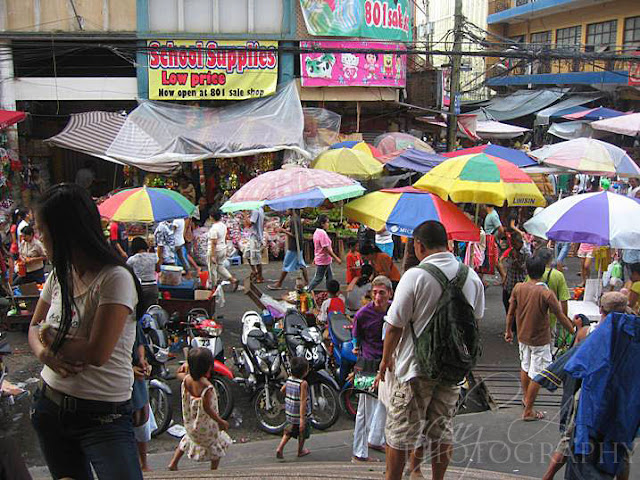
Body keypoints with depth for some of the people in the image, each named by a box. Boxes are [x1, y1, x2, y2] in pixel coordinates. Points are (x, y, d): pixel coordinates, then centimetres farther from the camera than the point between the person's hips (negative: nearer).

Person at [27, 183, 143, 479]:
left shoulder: (115, 279, -18)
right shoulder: (59, 276, 6)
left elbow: (97, 353, -23)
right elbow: (34, 328, 14)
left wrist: (51, 338, -7)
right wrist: (44, 353, -9)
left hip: (103, 417, -7)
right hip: (49, 406, 7)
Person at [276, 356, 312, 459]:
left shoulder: (289, 380, -4)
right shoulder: (303, 383, -24)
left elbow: (282, 390, 13)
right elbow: (303, 402, -26)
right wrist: (302, 419, -26)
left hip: (289, 413, 6)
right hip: (300, 413, -6)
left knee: (289, 431, 21)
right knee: (302, 432, 17)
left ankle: (280, 448, 8)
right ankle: (300, 451, 33)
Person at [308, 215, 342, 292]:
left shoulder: (317, 232, 6)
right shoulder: (322, 233, -24)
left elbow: (316, 247, 15)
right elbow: (327, 249, -26)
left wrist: (315, 258, 23)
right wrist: (336, 258, -20)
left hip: (326, 260, 10)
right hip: (323, 261, -10)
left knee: (329, 277, 17)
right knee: (318, 278, 1)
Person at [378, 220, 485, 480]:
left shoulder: (415, 276, -18)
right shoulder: (472, 276, -1)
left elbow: (394, 326, -15)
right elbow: (476, 321, 11)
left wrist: (385, 360, -1)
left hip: (414, 366, -5)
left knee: (399, 433, 9)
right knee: (443, 430, 18)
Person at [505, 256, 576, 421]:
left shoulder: (518, 288, -10)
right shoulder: (546, 293, -22)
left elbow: (511, 312, 0)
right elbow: (560, 316, -13)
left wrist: (508, 330, 15)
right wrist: (573, 331, 3)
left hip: (522, 337, 5)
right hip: (540, 340, -5)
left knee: (525, 367, 25)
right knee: (536, 375, 7)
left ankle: (525, 397, 44)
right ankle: (528, 411, 14)